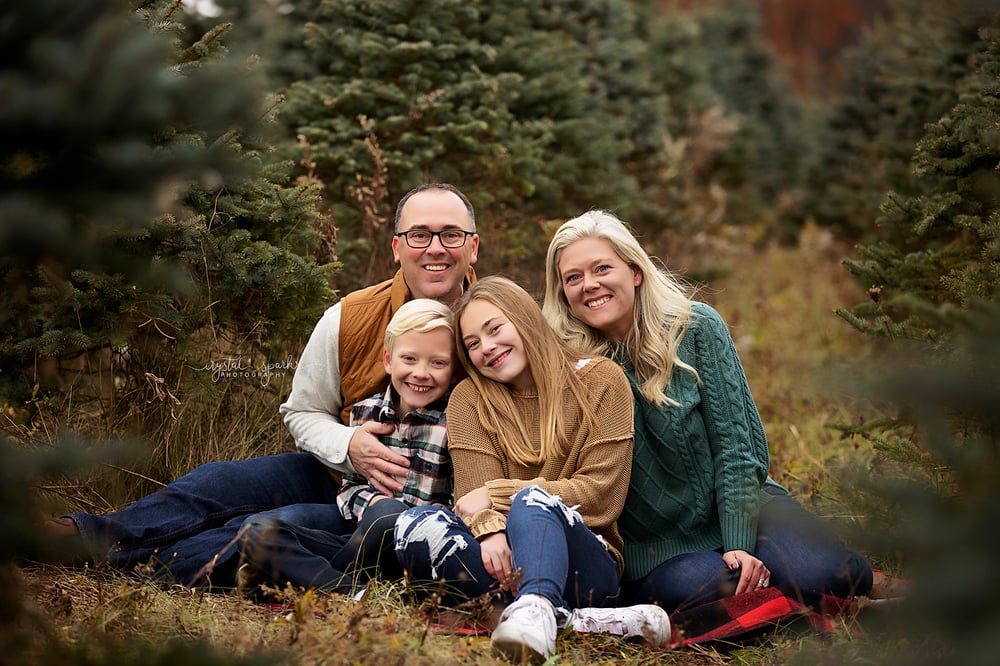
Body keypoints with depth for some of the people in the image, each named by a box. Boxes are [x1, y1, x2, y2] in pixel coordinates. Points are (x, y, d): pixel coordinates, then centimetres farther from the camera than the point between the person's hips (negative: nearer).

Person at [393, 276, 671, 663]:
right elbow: (475, 492, -3)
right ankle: (577, 619, -37)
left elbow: (600, 495, -4)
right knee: (415, 527, -27)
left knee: (531, 500, -33)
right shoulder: (469, 399, 11)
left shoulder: (600, 381, 4)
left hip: (584, 562, -2)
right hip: (502, 557, 3)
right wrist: (490, 529, -28)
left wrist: (497, 495, -10)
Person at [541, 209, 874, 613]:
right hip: (654, 545, 0)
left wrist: (738, 544, -16)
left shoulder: (695, 327, -6)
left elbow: (734, 441, -8)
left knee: (838, 577, -25)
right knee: (710, 586, -34)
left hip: (738, 506, 1)